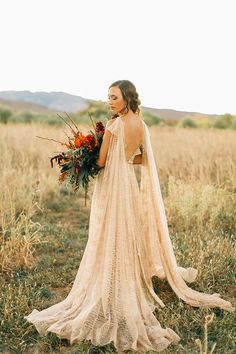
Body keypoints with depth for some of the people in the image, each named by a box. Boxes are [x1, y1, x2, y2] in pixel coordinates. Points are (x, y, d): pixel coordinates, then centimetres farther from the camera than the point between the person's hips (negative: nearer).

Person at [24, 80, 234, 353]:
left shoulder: (114, 124, -17)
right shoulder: (141, 125, 5)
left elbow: (101, 161, -13)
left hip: (112, 185, -7)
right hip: (130, 183, 7)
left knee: (110, 242, 1)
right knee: (129, 239, 18)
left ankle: (109, 298, 11)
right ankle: (133, 288, 30)